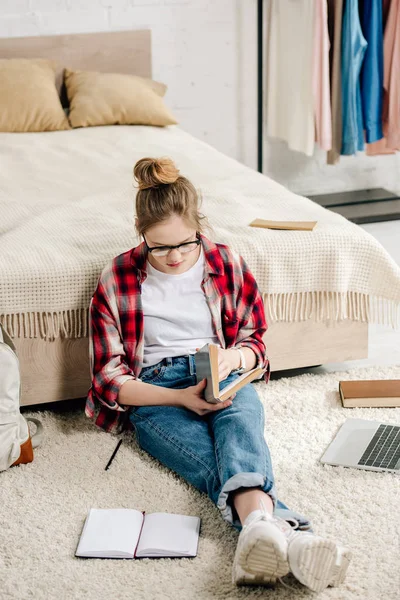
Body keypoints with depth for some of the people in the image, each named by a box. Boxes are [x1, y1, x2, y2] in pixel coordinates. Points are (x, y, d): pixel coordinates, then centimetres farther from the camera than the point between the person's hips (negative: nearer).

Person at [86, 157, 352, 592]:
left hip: (224, 380, 2)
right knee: (217, 460, -36)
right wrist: (180, 398, -17)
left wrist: (233, 357, -11)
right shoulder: (116, 281, 2)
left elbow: (254, 340, 17)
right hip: (155, 390, -2)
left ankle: (258, 525, -70)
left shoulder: (228, 264, 9)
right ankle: (287, 533, -67)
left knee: (240, 422, -38)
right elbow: (109, 378, 1)